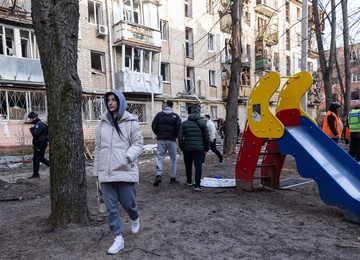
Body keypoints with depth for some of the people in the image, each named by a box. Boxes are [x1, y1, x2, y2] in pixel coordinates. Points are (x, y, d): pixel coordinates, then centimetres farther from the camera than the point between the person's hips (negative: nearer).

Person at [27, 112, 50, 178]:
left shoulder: (39, 124, -17)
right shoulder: (37, 124, 17)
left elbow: (35, 134, -26)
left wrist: (31, 129, -7)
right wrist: (34, 144, 19)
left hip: (40, 144, -10)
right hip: (40, 144, 10)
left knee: (36, 159, -4)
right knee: (41, 158, 15)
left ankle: (35, 174, 3)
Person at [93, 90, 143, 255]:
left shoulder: (130, 122, -1)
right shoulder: (102, 122, 10)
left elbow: (138, 144, -3)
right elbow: (98, 147, 13)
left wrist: (127, 156, -21)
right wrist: (97, 171, 13)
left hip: (125, 170, -3)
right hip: (106, 172, 3)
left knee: (128, 202, 6)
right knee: (111, 206, 5)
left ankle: (135, 219, 41)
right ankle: (118, 238, 19)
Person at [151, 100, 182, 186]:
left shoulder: (159, 114, 3)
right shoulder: (175, 116, 0)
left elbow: (153, 126, 0)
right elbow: (179, 128, -8)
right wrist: (176, 136, 10)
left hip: (161, 139, 1)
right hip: (171, 139, -1)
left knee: (159, 157, 5)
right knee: (173, 159, 9)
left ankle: (158, 175, -12)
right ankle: (172, 178, 12)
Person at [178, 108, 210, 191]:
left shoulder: (184, 123, 8)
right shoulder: (202, 123, 3)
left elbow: (180, 137, 2)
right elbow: (207, 137, -1)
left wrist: (182, 148, 9)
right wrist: (206, 148, 9)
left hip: (187, 148, 2)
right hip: (199, 148, -2)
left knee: (188, 166, 17)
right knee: (198, 166, -3)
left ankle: (189, 181, 31)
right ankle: (197, 185, -12)